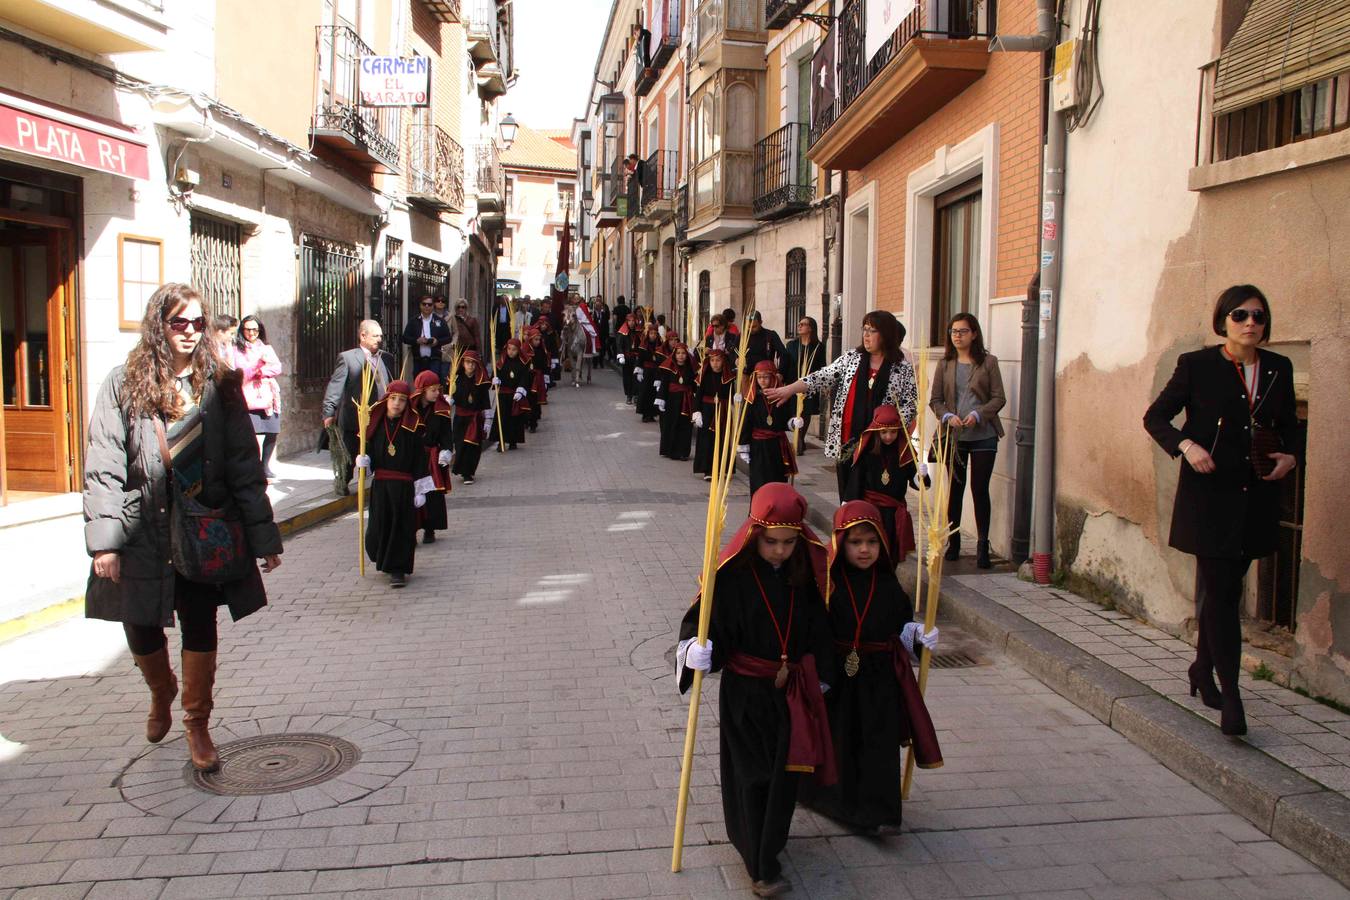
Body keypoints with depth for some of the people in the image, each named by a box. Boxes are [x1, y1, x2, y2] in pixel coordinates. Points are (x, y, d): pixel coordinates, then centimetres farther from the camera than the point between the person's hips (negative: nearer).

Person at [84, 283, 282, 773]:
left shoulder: (220, 384, 1)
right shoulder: (125, 383, -2)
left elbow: (245, 467, 1)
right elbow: (103, 468, -5)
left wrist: (263, 537, -2)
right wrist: (104, 541, -13)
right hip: (143, 534, 0)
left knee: (201, 631, 1)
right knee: (142, 632, 13)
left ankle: (197, 725, 21)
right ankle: (161, 697, 44)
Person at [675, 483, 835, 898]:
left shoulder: (806, 571, -5)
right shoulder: (733, 574, -18)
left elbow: (818, 626, 8)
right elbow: (706, 619, -15)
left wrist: (819, 674, 15)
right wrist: (695, 649, -35)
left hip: (793, 690, 4)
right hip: (745, 692, -4)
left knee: (785, 771, 13)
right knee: (752, 775, 6)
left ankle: (767, 849, 35)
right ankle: (761, 866, 21)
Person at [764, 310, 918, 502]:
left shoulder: (903, 368, 1)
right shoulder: (852, 358, 8)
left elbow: (910, 405, 1)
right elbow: (824, 377, 1)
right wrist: (789, 389, -11)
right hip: (845, 442, 3)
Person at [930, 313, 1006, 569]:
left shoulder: (988, 362, 1)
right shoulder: (945, 365, 7)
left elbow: (999, 398, -1)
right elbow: (935, 400, 7)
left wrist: (978, 414, -17)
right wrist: (947, 416, -13)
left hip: (983, 435, -2)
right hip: (953, 435, 2)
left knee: (980, 489, -2)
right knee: (955, 488, 9)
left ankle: (982, 545, 6)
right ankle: (953, 541, 20)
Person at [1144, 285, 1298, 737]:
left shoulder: (1279, 369, 8)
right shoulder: (1197, 365, -4)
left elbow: (1290, 425, 20)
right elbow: (1155, 416, 0)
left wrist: (1290, 456, 0)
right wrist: (1186, 445, -17)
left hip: (1256, 498, 5)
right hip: (1210, 496, -4)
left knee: (1223, 590, 14)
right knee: (1221, 591, -7)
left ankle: (1203, 668, 33)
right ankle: (1230, 694, -4)